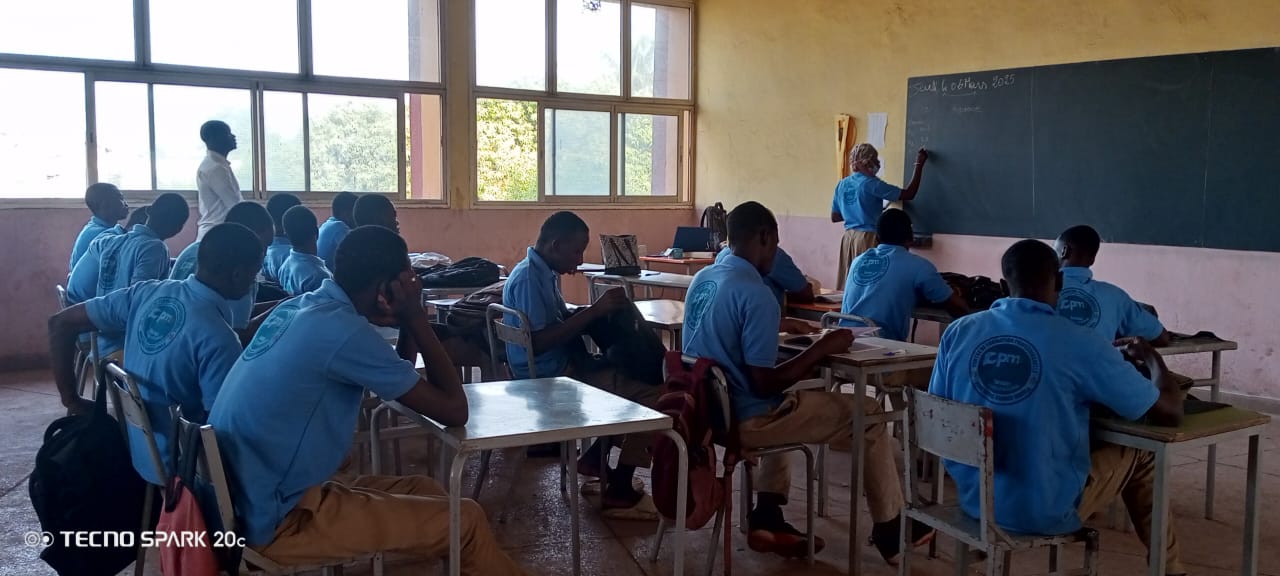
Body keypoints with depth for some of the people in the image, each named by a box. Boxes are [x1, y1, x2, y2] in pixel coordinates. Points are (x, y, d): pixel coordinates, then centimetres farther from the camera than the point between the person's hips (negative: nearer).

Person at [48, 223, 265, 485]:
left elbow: (60, 323, 1)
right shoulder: (218, 338, -27)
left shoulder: (147, 293, -6)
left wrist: (71, 400, 5)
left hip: (134, 451, 7)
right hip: (175, 468, -7)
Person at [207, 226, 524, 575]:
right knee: (466, 520, -5)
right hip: (277, 521, -9)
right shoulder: (343, 329, -21)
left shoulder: (297, 309, 6)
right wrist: (416, 318, -9)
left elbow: (400, 382, 19)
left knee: (424, 492, 18)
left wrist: (408, 323, 3)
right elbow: (454, 412, -15)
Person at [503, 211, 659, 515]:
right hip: (550, 378, -11)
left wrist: (600, 310, 1)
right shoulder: (528, 278, -19)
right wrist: (593, 312, -24)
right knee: (652, 396, -15)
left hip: (562, 366, 11)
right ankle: (619, 492, -9)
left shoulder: (545, 273, 12)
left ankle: (594, 459, 17)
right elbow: (538, 341, -26)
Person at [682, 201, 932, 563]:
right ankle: (891, 530, 20)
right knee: (868, 413, 4)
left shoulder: (702, 278, 4)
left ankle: (767, 517, 27)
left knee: (787, 400, 37)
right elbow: (763, 384, -22)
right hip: (742, 419, -9)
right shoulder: (756, 295, -22)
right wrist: (822, 349, -13)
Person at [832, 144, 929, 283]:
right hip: (869, 238, -7)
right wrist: (919, 164, -5)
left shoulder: (842, 185, 9)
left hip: (849, 238, 7)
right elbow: (908, 194, -12)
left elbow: (834, 217, 15)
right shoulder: (871, 183, -11)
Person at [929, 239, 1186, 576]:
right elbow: (1170, 413, -6)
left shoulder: (958, 332, -6)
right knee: (1138, 456, 24)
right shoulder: (1081, 345, -16)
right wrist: (1150, 357, 15)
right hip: (1046, 510, -4)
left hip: (972, 498, 4)